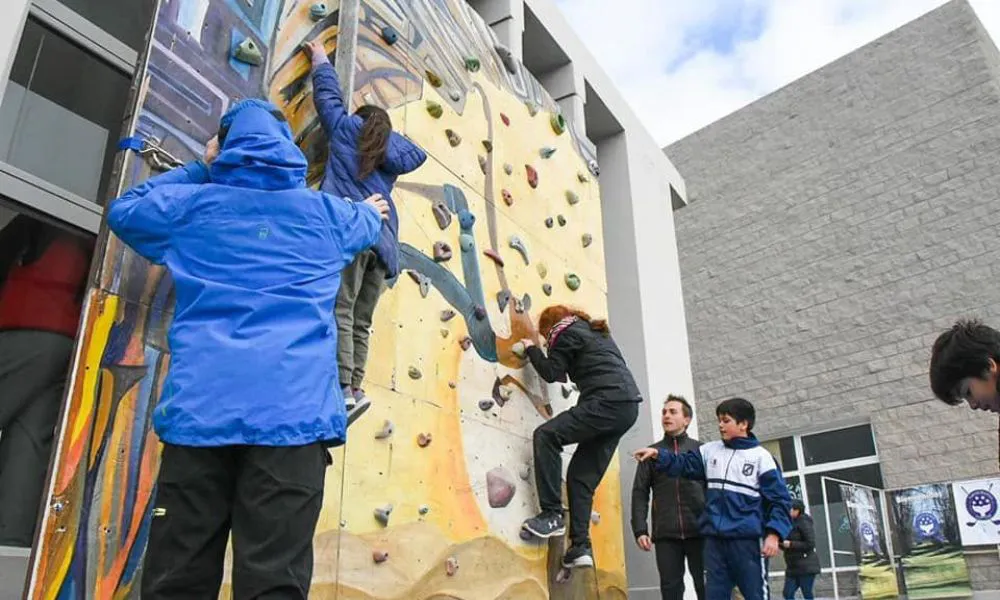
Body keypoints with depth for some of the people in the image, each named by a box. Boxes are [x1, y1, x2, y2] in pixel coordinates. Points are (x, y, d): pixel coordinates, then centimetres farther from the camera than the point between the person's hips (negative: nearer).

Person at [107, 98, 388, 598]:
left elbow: (122, 211, 33)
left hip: (198, 410, 1)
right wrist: (372, 211, 63)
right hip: (294, 412, 0)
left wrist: (198, 170, 36)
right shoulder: (323, 212, 16)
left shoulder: (193, 204, 13)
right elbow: (366, 226, 40)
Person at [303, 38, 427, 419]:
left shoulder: (347, 128, 18)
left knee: (339, 310, -16)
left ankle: (344, 390, -28)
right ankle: (354, 389, -1)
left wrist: (320, 60, 46)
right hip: (382, 238, 5)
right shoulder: (393, 151, 24)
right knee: (360, 322, 6)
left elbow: (328, 96, 29)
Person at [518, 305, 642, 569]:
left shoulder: (567, 333, 2)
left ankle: (552, 514, -13)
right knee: (582, 475, 10)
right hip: (628, 407, 10)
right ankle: (581, 545, 6)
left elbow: (551, 373, -2)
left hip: (608, 403, -10)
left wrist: (531, 348, 12)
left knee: (545, 435, -12)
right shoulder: (596, 332, 29)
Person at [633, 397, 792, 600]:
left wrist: (774, 534, -15)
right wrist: (657, 455, -5)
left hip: (748, 539, -4)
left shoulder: (761, 456, -2)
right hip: (714, 539, 5)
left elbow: (779, 499, -4)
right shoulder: (710, 450, 12)